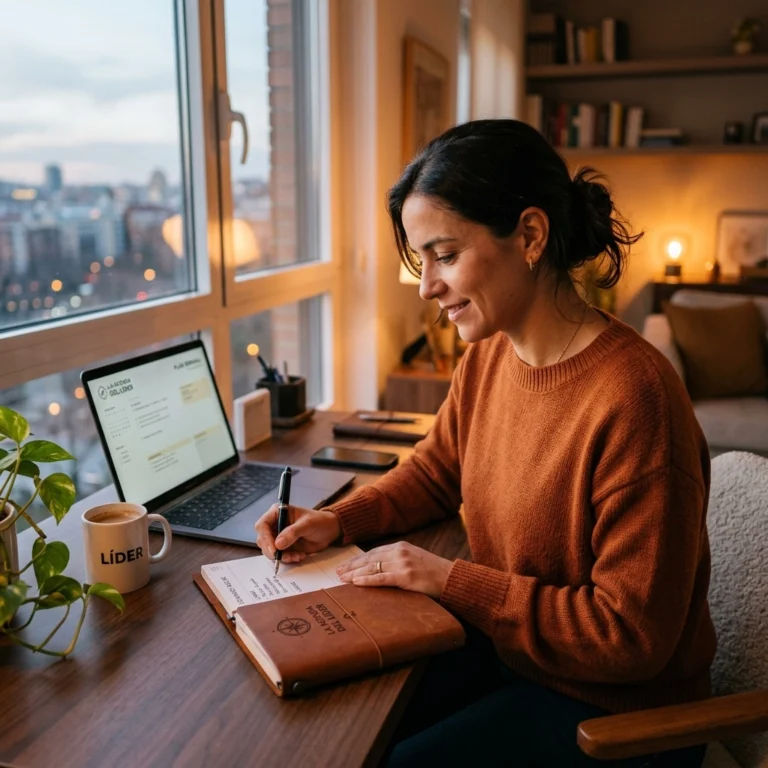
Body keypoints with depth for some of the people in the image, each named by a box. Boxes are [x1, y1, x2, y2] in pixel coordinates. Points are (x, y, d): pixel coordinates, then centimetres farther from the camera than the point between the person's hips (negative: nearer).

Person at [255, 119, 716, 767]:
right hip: (504, 648, 6)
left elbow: (631, 637, -24)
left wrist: (450, 579, -22)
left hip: (610, 709, -6)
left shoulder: (633, 398, -29)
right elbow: (434, 471, 12)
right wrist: (339, 520, -5)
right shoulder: (487, 355, -4)